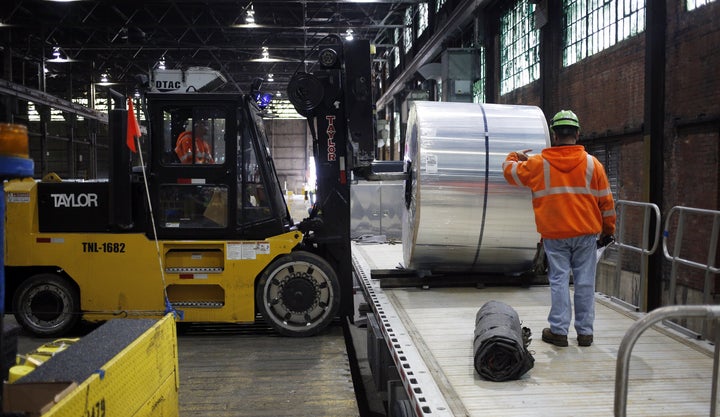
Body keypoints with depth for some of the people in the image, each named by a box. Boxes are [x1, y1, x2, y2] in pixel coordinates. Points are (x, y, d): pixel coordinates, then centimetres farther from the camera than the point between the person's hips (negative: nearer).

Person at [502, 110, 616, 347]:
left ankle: (559, 330, 8)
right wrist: (608, 230, 15)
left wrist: (515, 157, 32)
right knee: (585, 281, 7)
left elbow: (510, 171, 11)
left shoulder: (538, 164, -4)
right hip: (586, 234, 1)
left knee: (559, 280, 5)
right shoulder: (592, 164, 0)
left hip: (554, 234, -1)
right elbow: (606, 202, 4)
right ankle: (585, 332, 15)